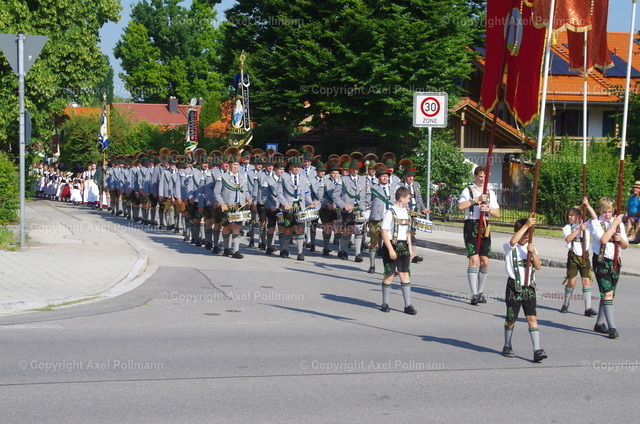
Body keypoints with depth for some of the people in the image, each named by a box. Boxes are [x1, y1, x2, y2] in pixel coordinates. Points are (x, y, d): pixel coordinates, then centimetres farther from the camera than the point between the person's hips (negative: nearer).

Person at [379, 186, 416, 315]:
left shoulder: (406, 212, 12)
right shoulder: (390, 213, -11)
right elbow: (384, 232, -14)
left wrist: (410, 248, 16)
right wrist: (391, 250, -17)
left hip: (403, 246, 6)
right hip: (391, 245, -6)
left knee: (405, 274, -1)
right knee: (389, 275, 2)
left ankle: (408, 305, 0)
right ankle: (385, 303, 16)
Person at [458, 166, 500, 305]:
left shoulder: (490, 193, 18)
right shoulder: (468, 191, 4)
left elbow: (497, 214, 14)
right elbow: (461, 206, -15)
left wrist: (488, 209, -6)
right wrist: (477, 199, -20)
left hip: (485, 228, 4)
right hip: (471, 226, -4)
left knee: (485, 261, 1)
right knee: (474, 259, -13)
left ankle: (480, 292, 14)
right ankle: (474, 294, -12)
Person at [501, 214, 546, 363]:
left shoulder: (531, 247, 10)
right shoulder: (509, 248, -4)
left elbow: (538, 266, 1)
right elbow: (513, 241, -29)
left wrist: (533, 253, -16)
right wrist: (527, 225, -32)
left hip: (529, 287, 3)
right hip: (514, 287, -3)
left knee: (532, 318, -6)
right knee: (511, 319, 8)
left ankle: (537, 350, -11)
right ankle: (507, 347, 27)